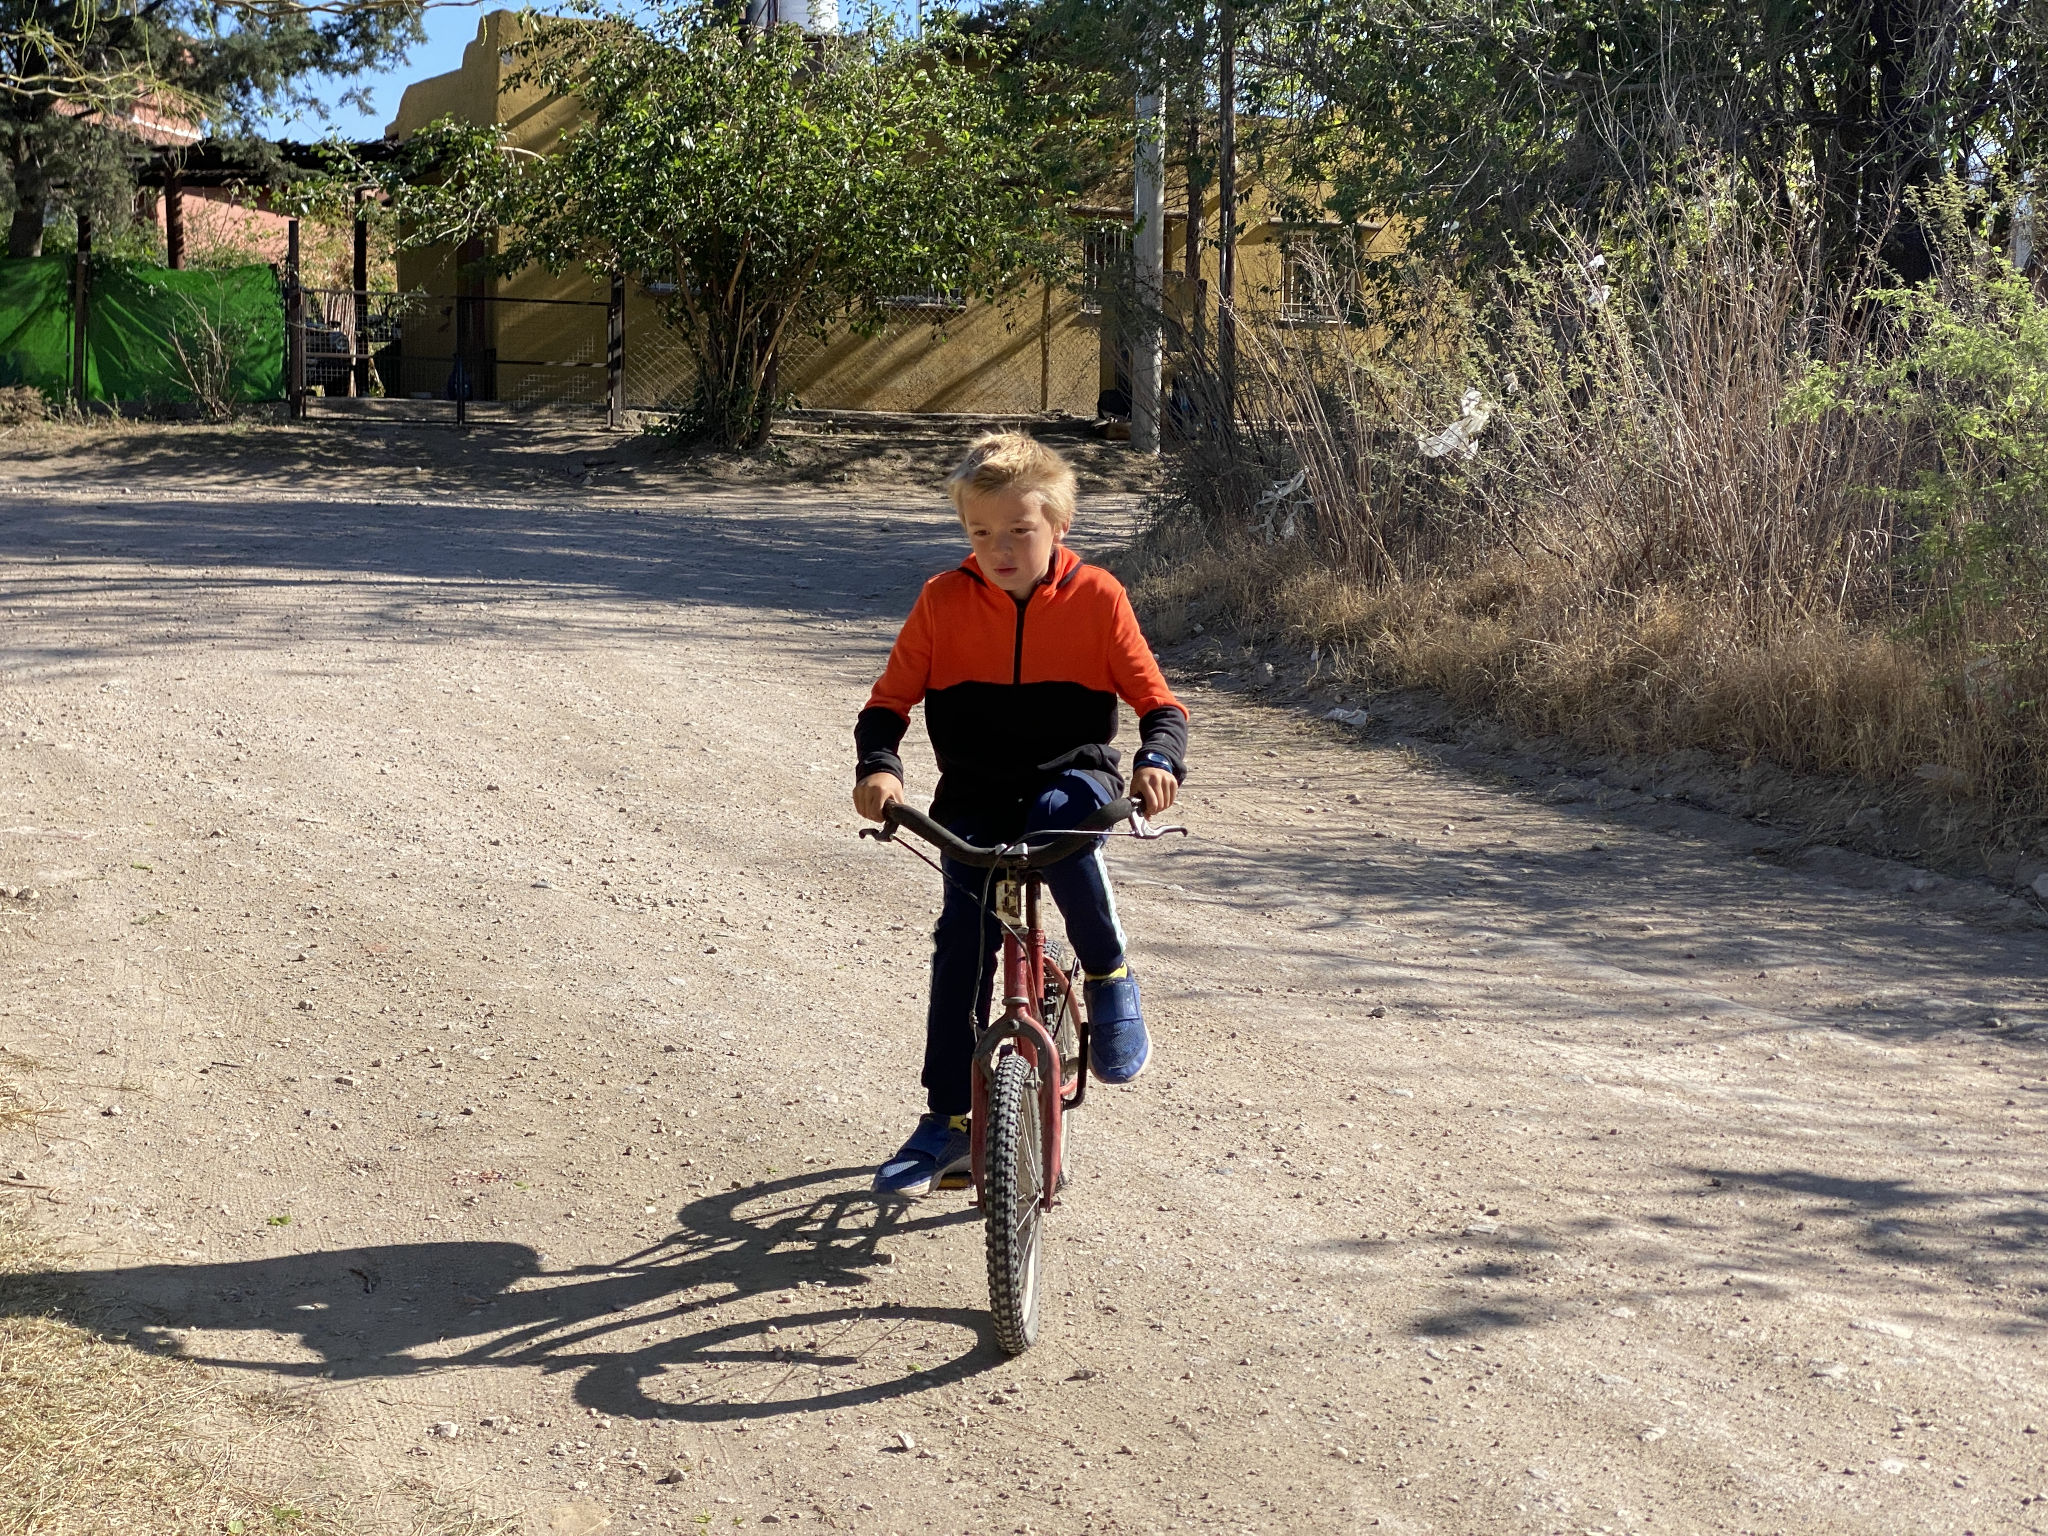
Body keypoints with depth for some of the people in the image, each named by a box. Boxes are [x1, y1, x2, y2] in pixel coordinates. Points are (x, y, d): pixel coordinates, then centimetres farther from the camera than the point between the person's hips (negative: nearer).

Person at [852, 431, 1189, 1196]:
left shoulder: (1095, 597, -5)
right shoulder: (943, 601, -4)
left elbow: (1157, 701, -3)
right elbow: (888, 701, 0)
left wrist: (1160, 759, -25)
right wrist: (878, 766, -21)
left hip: (1073, 776, -2)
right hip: (974, 797, 2)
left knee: (1058, 820, -37)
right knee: (962, 941, -10)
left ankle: (1109, 976, -14)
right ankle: (947, 1121, 2)